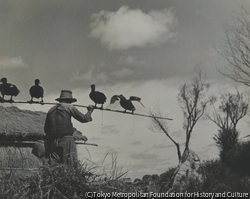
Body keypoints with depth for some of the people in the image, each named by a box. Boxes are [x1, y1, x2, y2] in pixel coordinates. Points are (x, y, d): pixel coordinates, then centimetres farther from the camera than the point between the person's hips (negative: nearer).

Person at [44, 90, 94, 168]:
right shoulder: (69, 108, 1)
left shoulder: (51, 110, 15)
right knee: (70, 166, -3)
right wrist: (90, 111, 20)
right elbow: (84, 119, 2)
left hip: (53, 142, 5)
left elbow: (46, 128, 17)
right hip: (66, 140, -5)